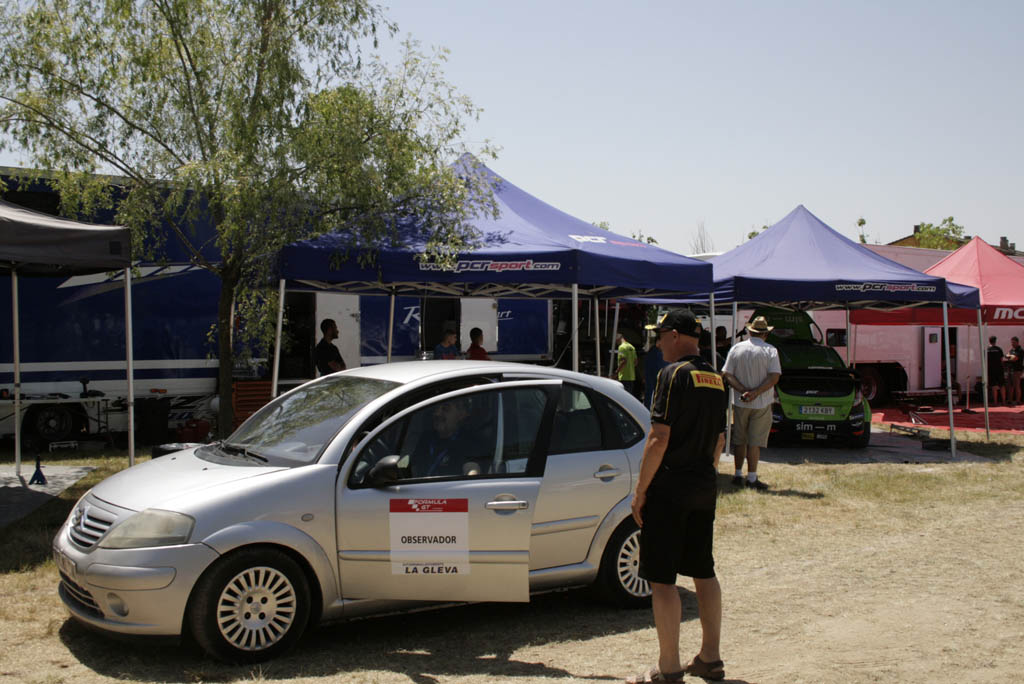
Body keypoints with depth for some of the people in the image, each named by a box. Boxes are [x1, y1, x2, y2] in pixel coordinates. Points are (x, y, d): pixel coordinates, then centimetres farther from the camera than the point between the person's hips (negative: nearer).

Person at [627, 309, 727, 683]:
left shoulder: (674, 374, -14)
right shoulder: (715, 379, 10)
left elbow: (659, 439, -18)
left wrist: (640, 490, -13)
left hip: (669, 489, -8)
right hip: (704, 488, 8)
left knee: (662, 579, -2)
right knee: (703, 572, 16)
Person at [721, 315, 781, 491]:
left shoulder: (736, 348, 3)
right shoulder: (770, 351, -5)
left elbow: (727, 374, -3)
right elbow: (774, 376, -14)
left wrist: (743, 390, -12)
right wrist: (756, 393, -18)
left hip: (739, 403, 3)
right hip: (761, 404, -3)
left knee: (739, 441, 14)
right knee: (755, 442, 1)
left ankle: (738, 475, 20)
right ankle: (751, 478, 0)